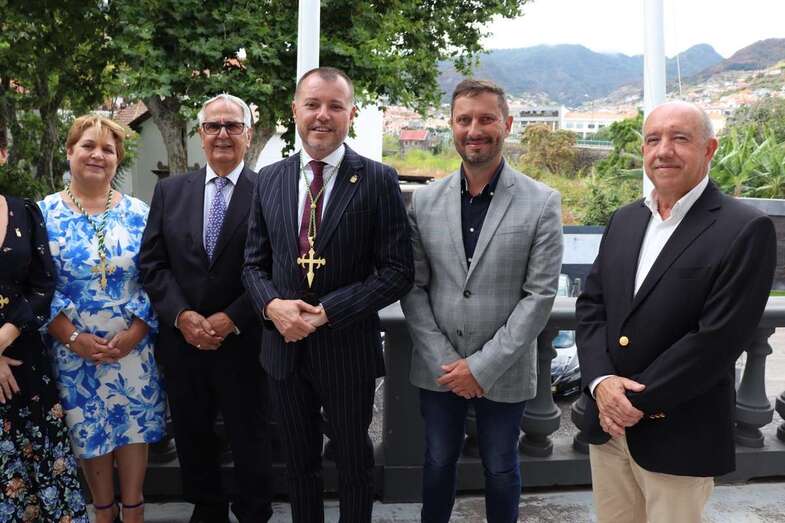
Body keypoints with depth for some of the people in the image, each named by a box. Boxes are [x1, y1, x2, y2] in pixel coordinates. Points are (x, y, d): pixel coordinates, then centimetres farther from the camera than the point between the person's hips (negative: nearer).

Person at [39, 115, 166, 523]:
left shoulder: (138, 213, 1)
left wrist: (135, 332, -11)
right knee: (88, 432, 11)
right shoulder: (45, 213, -2)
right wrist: (73, 338, -12)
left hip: (133, 346, 1)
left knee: (135, 426, 8)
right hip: (74, 349, 0)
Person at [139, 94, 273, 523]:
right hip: (182, 340, 4)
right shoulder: (170, 191, 5)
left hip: (242, 341, -3)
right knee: (193, 437, 18)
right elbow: (152, 263, 2)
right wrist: (181, 316, -10)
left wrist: (231, 319, -15)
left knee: (249, 437, 12)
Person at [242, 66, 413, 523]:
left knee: (354, 462, 17)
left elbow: (398, 271, -13)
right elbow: (254, 263, 8)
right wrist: (272, 305, -13)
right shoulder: (270, 180, 3)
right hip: (285, 345, 4)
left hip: (348, 348, -3)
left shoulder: (378, 181, -10)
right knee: (299, 462, 21)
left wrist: (326, 312, -19)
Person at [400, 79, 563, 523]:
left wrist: (483, 366, -14)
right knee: (438, 463, 17)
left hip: (503, 373, -2)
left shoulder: (542, 203, -8)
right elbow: (413, 288, 0)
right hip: (438, 369, 2)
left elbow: (540, 295, -11)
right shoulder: (425, 201, -1)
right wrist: (444, 361, -8)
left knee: (501, 470, 15)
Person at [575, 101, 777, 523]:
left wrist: (637, 400, -15)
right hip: (607, 423, 5)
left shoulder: (746, 230, -12)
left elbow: (717, 339, -18)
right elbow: (590, 305, 5)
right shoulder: (623, 221, 8)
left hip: (678, 438, -5)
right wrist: (600, 382, -10)